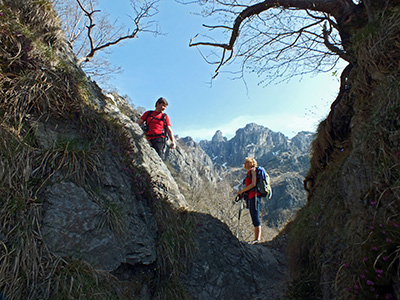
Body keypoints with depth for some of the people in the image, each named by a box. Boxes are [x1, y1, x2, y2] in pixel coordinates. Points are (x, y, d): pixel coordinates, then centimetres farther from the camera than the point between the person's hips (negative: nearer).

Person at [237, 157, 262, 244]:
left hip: (255, 195, -9)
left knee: (256, 216, -15)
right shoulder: (248, 173, 24)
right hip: (250, 197, 9)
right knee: (254, 218, 5)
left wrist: (242, 190, -10)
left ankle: (258, 238, -19)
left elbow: (253, 184, -14)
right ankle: (256, 239, 6)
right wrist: (241, 192, 10)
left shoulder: (253, 170, -2)